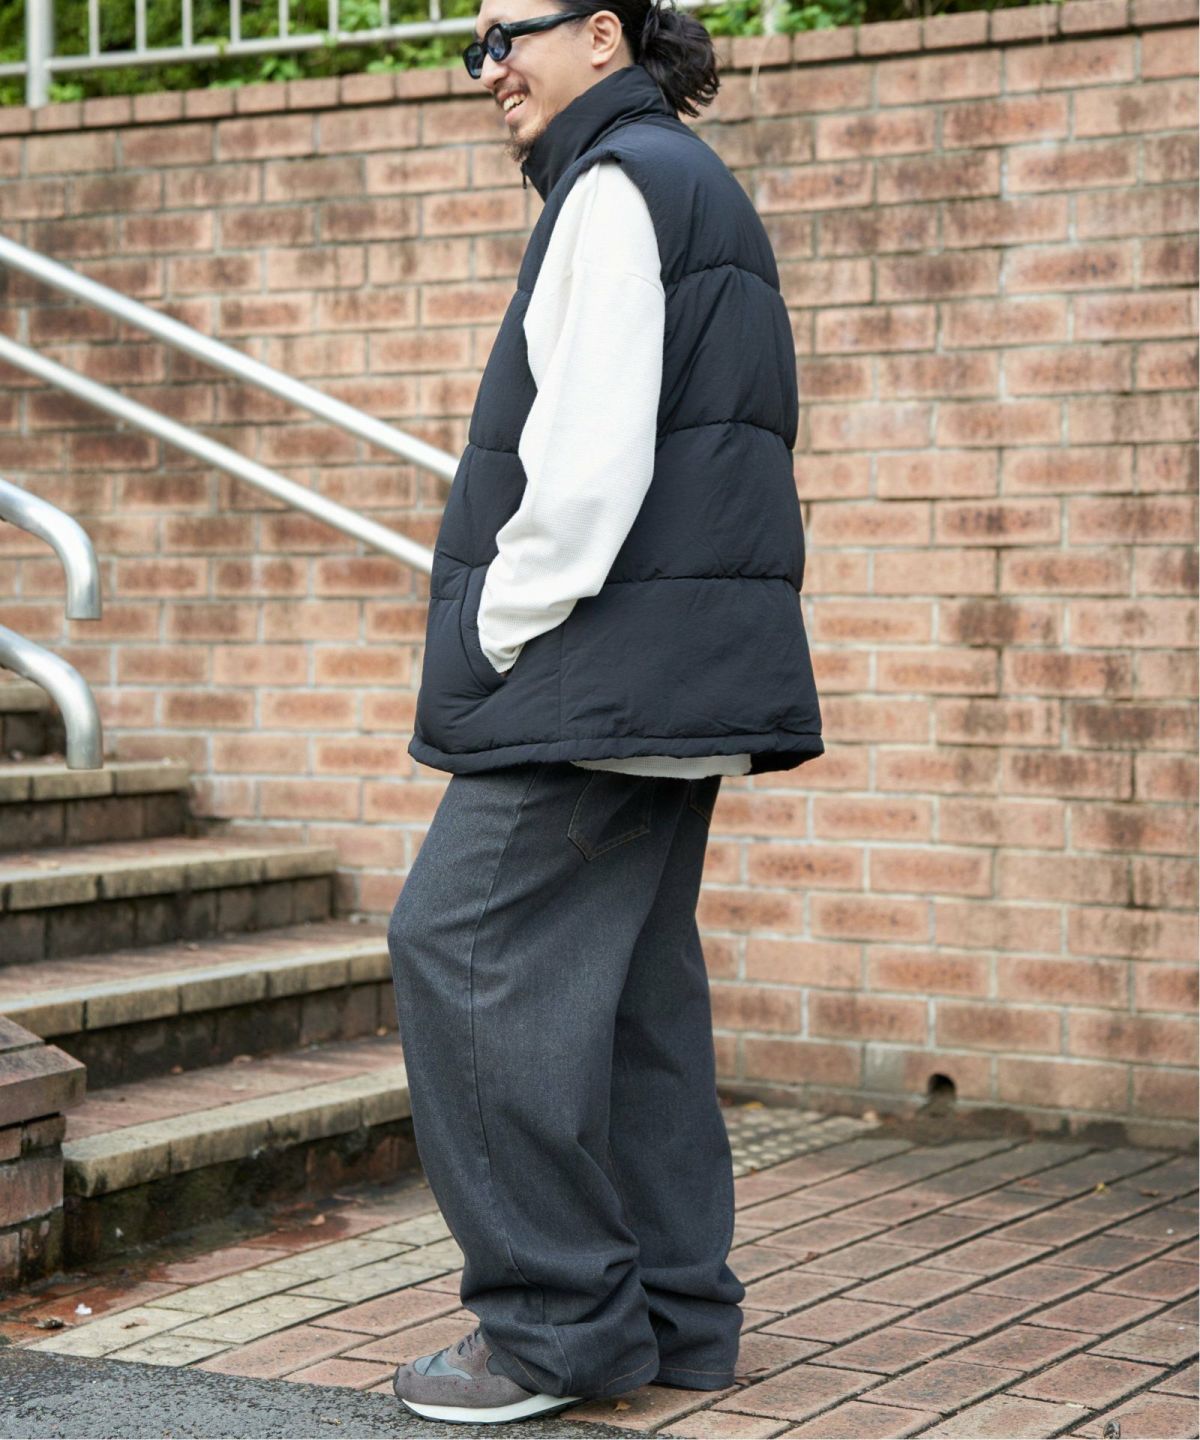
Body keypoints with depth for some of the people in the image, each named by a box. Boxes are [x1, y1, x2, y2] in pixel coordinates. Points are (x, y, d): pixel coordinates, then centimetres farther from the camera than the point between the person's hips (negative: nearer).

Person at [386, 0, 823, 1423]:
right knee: (632, 975, 11)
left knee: (464, 947, -9)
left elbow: (588, 457, -19)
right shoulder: (696, 189, 23)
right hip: (677, 674, 11)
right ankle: (673, 1311, 14)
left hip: (608, 654, -11)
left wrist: (495, 642, -12)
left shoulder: (618, 185, -9)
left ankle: (557, 1318, -6)